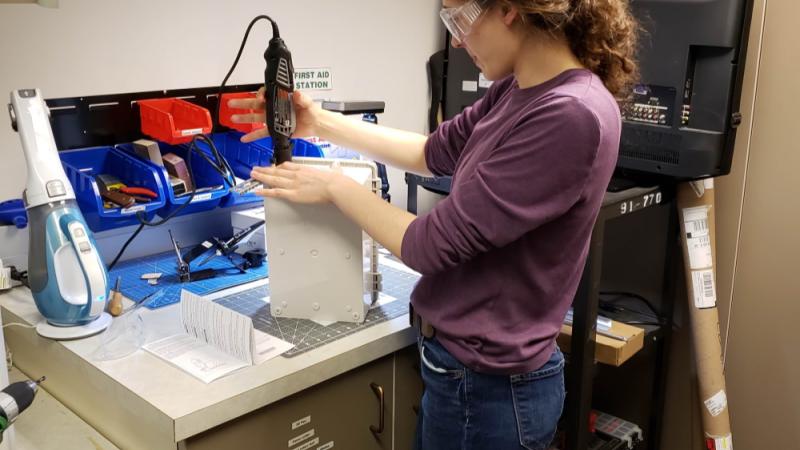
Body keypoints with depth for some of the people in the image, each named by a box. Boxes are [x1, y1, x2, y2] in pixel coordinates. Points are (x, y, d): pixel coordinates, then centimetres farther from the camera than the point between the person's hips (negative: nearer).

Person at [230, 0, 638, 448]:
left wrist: (335, 186, -9)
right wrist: (321, 122, 10)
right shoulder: (520, 89, 0)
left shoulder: (572, 117, -28)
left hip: (488, 389, -8)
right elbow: (434, 153, 15)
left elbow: (432, 245, -24)